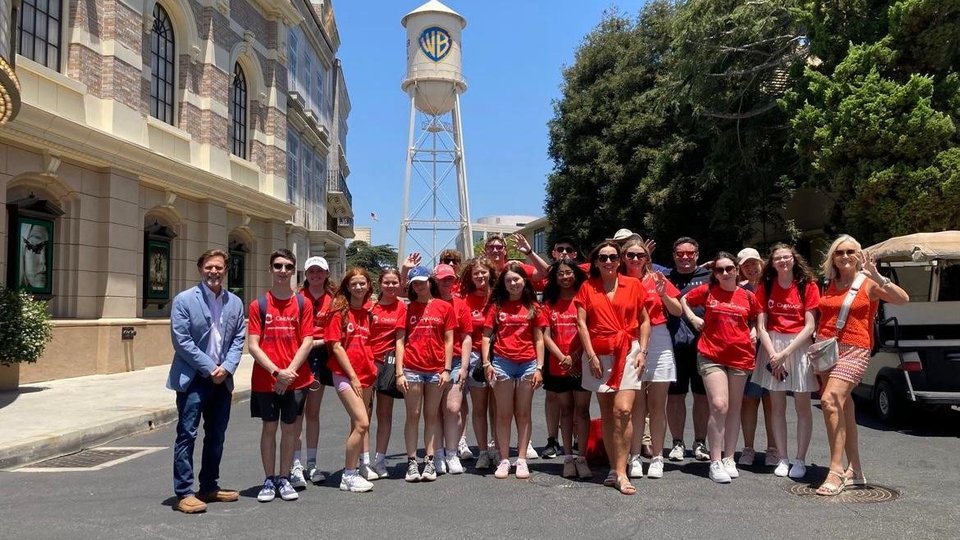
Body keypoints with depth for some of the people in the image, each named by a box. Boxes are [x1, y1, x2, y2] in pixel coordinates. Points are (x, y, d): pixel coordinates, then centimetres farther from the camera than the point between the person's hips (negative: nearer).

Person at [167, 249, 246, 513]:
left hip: (222, 379, 5)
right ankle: (184, 493, 3)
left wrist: (227, 367, -9)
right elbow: (181, 340, -11)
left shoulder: (235, 302, 7)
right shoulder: (184, 300, -6)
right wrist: (209, 368, -14)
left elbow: (239, 338, 6)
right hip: (193, 379, -5)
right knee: (187, 435, -3)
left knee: (216, 436, 12)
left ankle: (210, 487, 24)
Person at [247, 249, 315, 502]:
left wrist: (289, 371, -13)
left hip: (296, 379, 1)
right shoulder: (259, 304, 0)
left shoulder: (303, 304, 2)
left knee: (290, 428, 8)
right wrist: (276, 371, -14)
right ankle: (269, 480, 19)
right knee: (269, 427, 7)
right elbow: (253, 345, -4)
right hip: (265, 380, -1)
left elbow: (307, 342, -2)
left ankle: (284, 479, 21)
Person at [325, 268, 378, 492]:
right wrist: (353, 376, -11)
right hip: (345, 375, -6)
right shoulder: (340, 312, -5)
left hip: (365, 375, 6)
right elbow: (336, 347, -9)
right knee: (362, 423, -13)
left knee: (359, 424, 9)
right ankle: (348, 475, -3)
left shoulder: (368, 313, 9)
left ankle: (353, 471, 19)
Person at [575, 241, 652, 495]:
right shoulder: (587, 287, 6)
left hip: (628, 352, -1)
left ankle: (619, 472, -7)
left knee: (623, 410, -13)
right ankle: (615, 469, 13)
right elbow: (581, 323, 1)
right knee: (607, 414, 5)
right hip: (598, 355, 1)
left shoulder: (633, 285, 5)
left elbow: (644, 320, 8)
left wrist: (642, 351, -1)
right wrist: (591, 355, -6)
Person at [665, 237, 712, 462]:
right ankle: (677, 442, 16)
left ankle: (700, 442, 19)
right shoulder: (666, 278, 11)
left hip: (703, 344, 0)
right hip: (673, 344, 0)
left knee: (702, 395, 7)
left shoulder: (709, 277, 8)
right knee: (675, 394, 5)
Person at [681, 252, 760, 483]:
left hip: (740, 356, 3)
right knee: (719, 406, -13)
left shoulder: (748, 296, 5)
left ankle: (729, 459, 21)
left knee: (734, 408, 9)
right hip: (711, 356, -3)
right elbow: (684, 300, 16)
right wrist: (693, 318, 2)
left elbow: (756, 318, 24)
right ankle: (715, 462, -6)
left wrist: (753, 333, 7)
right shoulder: (707, 291, 0)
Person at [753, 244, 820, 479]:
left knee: (802, 406, 2)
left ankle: (800, 460, 9)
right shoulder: (765, 287, 4)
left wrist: (785, 353, -15)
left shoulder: (808, 286, -3)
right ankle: (782, 459, 12)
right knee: (777, 406, 5)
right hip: (772, 345, 2)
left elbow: (809, 327, -8)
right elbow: (761, 327, 0)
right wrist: (773, 354, -13)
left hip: (799, 346, -2)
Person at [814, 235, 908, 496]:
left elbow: (903, 299, -14)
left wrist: (877, 276, -24)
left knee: (831, 400, -23)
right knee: (843, 407, 12)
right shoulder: (830, 285, 14)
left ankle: (836, 470, -20)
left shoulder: (868, 284, -1)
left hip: (853, 350, -6)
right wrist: (817, 342, 10)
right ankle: (855, 470, 23)